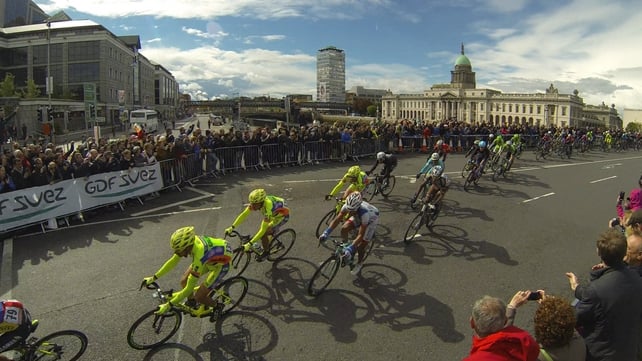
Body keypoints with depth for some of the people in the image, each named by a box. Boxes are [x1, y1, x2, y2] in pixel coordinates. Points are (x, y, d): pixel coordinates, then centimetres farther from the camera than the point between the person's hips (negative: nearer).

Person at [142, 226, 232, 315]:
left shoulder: (199, 256, -41)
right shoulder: (188, 243, -23)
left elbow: (189, 288, -32)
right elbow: (172, 262, -5)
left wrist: (169, 305, -27)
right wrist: (153, 277, -5)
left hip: (221, 264, -7)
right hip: (210, 259, 7)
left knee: (199, 297, -8)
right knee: (184, 281, 1)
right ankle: (191, 302, 29)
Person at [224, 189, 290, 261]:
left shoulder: (268, 208, -42)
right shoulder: (255, 202, -24)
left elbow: (263, 230, -40)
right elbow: (243, 215, -17)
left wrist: (249, 244, -42)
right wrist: (232, 227, -26)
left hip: (282, 216, -7)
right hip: (273, 214, 7)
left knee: (264, 234, -15)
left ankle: (265, 252, 9)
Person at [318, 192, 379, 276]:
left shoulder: (364, 212, -45)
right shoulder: (347, 206, -33)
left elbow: (361, 235, -42)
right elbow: (337, 219, -26)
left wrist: (350, 248, -50)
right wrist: (326, 233, -39)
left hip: (371, 218, -5)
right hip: (358, 217, 5)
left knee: (361, 245, -8)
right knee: (344, 229, -19)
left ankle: (359, 263, 21)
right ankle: (345, 247, 6)